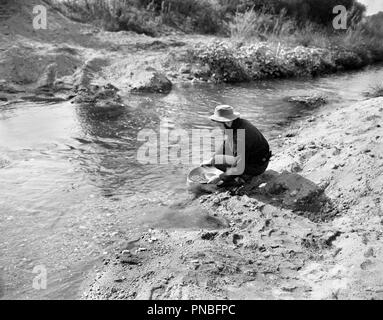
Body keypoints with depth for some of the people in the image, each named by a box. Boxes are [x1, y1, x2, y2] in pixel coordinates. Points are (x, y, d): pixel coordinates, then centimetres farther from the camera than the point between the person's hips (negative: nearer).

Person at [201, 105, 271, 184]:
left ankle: (246, 175, -1)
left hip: (257, 166, -9)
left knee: (217, 161, -14)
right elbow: (225, 145, 10)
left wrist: (219, 178, -22)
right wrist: (211, 160, 6)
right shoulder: (232, 124, -8)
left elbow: (239, 169, -31)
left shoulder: (240, 137, -35)